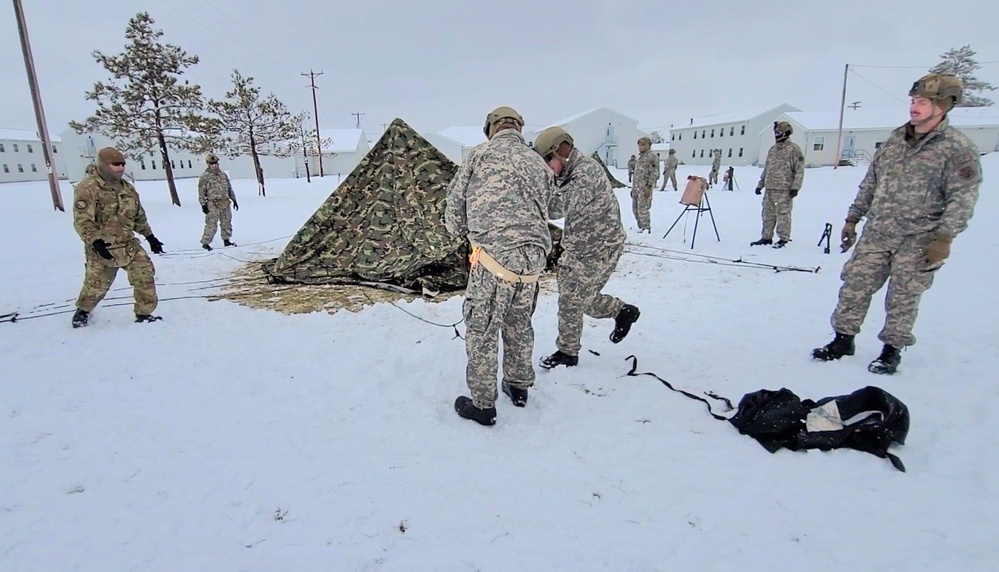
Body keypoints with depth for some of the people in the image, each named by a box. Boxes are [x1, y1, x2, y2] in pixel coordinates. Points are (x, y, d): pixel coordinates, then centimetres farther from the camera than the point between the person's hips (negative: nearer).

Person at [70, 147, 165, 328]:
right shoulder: (87, 188, -13)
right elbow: (82, 221, -18)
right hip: (102, 248, -5)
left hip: (129, 245, 5)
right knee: (96, 285, 9)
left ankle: (144, 313, 6)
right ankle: (83, 311, 38)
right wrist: (96, 242, -27)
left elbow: (139, 216, 17)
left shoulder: (127, 188, 8)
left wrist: (150, 236, 12)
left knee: (145, 276, -7)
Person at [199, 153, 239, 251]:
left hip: (225, 203, 6)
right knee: (211, 224, -7)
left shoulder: (223, 174, 13)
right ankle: (205, 243, 3)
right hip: (213, 204, -6)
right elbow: (201, 192, -5)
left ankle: (226, 240, 26)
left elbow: (229, 188, 19)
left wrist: (234, 199, 16)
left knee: (226, 223, 12)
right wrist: (203, 204, -10)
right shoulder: (204, 177, -4)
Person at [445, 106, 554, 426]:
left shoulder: (481, 154, 5)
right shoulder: (540, 164, 19)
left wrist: (457, 230, 27)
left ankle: (482, 404, 13)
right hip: (533, 257, 6)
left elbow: (456, 199, 8)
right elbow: (544, 210, 19)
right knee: (519, 323, 22)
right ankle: (518, 386, 37)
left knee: (482, 329, 4)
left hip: (494, 254, -6)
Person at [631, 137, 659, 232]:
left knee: (642, 208, -11)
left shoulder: (652, 156, -7)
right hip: (637, 187, 9)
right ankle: (641, 227, 22)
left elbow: (654, 174, -14)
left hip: (645, 187, -9)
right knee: (635, 208, 11)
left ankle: (646, 229, -4)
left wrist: (649, 187, -20)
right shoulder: (640, 157, 19)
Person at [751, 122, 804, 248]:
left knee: (783, 214, -4)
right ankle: (766, 237, 18)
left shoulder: (794, 149, -4)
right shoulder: (773, 149, 17)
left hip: (784, 189, -7)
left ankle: (784, 239, 3)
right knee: (768, 214, 10)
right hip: (770, 188, 7)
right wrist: (760, 184, 19)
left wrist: (795, 187, -15)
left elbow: (799, 170, -8)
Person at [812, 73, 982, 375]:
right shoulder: (895, 139, 9)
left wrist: (944, 237, -17)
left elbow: (963, 197, -10)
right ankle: (843, 339, 15)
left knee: (903, 297, 4)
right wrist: (853, 218, 13)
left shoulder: (958, 148, -7)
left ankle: (892, 349, 19)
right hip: (876, 234, 5)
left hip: (918, 241, -4)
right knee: (855, 284, 3)